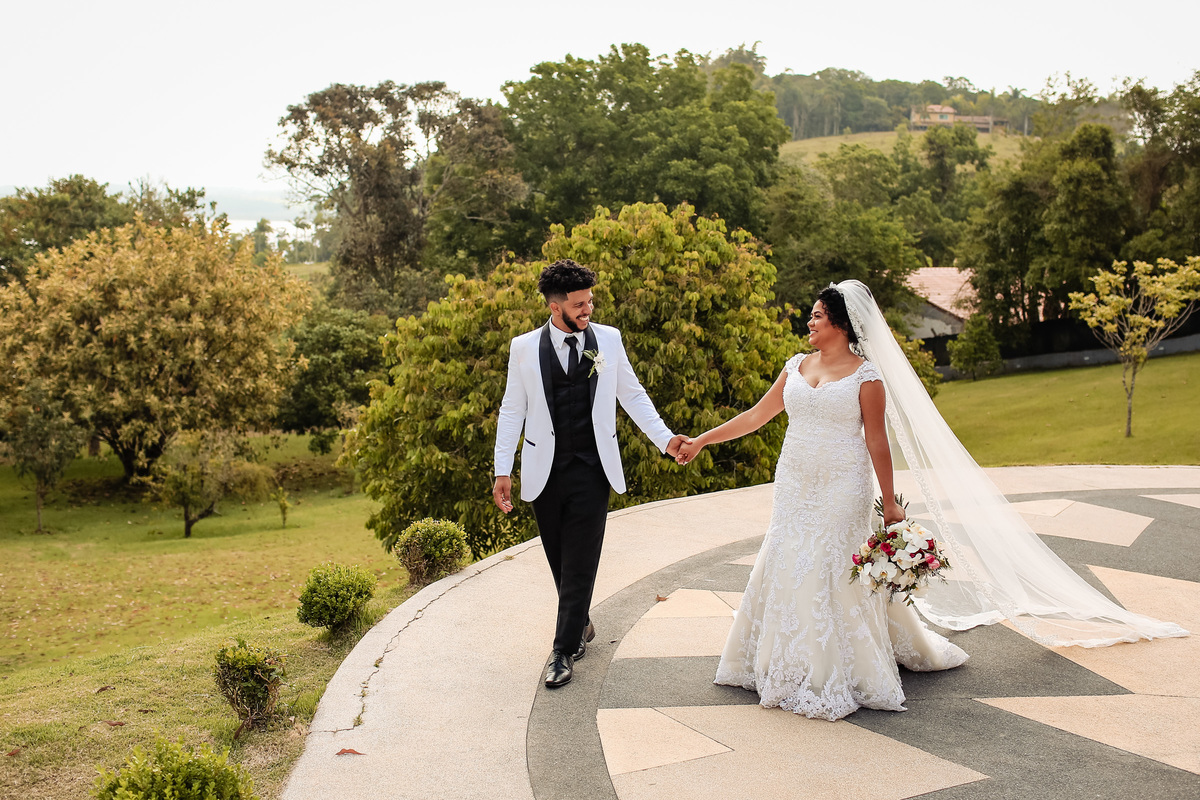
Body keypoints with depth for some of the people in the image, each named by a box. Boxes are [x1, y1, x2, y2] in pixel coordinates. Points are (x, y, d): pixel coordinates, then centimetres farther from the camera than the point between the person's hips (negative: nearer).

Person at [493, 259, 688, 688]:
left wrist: (665, 438, -3)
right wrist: (502, 470, 0)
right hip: (545, 472, 1)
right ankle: (581, 625, 33)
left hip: (592, 470, -1)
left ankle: (564, 650, 5)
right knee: (560, 560, 11)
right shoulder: (524, 347, -1)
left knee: (580, 563, -3)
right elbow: (512, 411, 3)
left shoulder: (608, 339, 1)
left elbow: (633, 395, 8)